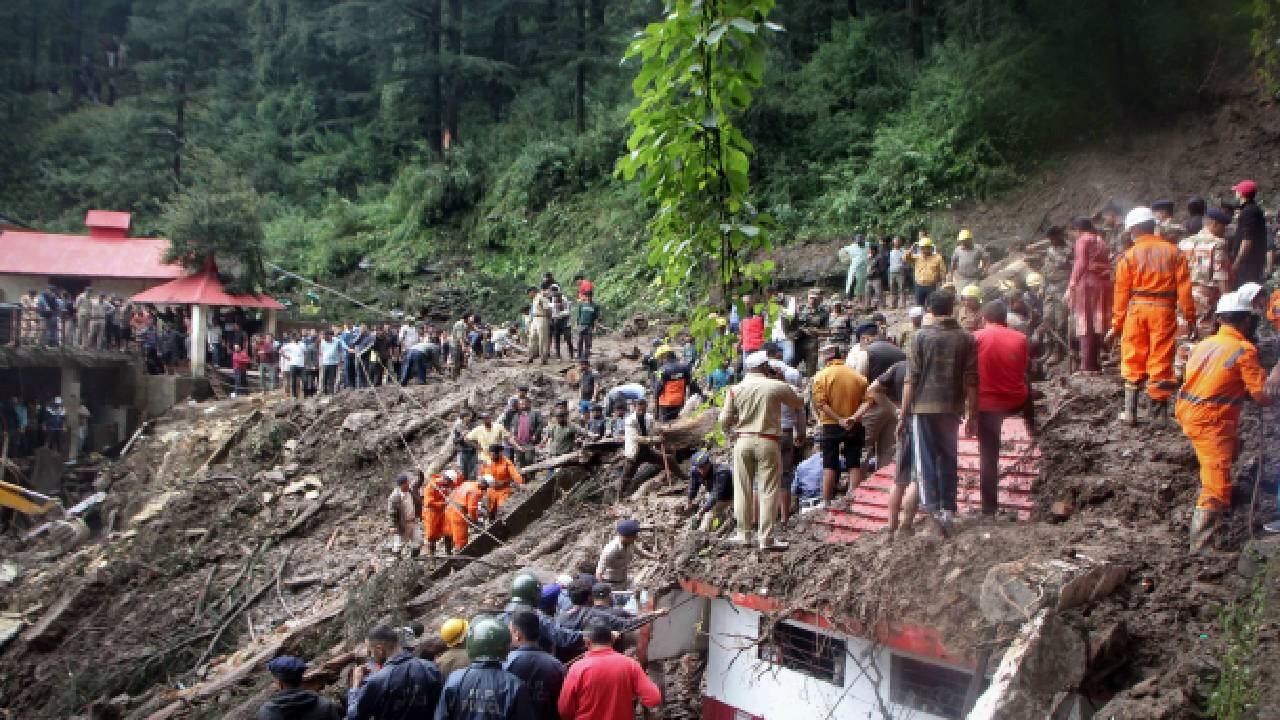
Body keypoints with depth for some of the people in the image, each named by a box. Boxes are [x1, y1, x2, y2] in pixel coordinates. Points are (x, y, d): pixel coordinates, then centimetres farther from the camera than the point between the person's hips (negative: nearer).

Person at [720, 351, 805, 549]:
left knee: (743, 489, 11)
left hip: (743, 441, 3)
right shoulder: (777, 386, -5)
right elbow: (800, 403, 10)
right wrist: (789, 388, 26)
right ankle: (767, 539, 2)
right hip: (767, 442, -3)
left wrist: (730, 432, 23)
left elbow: (724, 421, 2)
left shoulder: (735, 389, 1)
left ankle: (744, 534, 17)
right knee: (768, 491, 2)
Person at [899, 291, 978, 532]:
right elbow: (971, 381, 1)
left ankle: (932, 509, -9)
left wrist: (903, 416, -2)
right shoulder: (966, 339, 1)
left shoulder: (921, 337, -4)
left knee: (926, 461, 2)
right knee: (948, 459, 14)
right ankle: (948, 510, 17)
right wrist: (972, 413, 10)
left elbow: (911, 380, -6)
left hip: (924, 406, -2)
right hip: (952, 408, 3)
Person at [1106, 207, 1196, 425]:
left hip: (1137, 309, -1)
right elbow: (1184, 288, 0)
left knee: (1133, 362, 9)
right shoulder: (1173, 252, 5)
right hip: (1164, 309, 1)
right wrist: (1190, 318, 4)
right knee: (1161, 362, 6)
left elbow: (1121, 293, 1)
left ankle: (1130, 411, 8)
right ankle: (1159, 412, 10)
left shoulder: (1129, 256, 1)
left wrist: (1116, 325, 6)